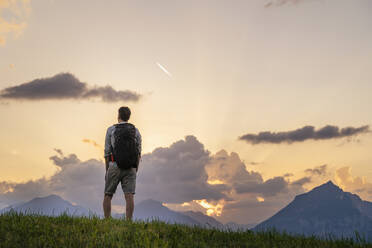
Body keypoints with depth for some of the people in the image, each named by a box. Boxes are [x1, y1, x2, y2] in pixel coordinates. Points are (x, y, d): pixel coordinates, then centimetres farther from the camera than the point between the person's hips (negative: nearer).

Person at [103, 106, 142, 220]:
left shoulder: (111, 130, 3)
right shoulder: (135, 131, 8)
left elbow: (107, 152, 2)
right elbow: (138, 152, 7)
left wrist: (107, 170, 9)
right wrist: (135, 170, 13)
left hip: (115, 166, -1)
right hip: (130, 167, 1)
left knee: (108, 195, 10)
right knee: (129, 196, -4)